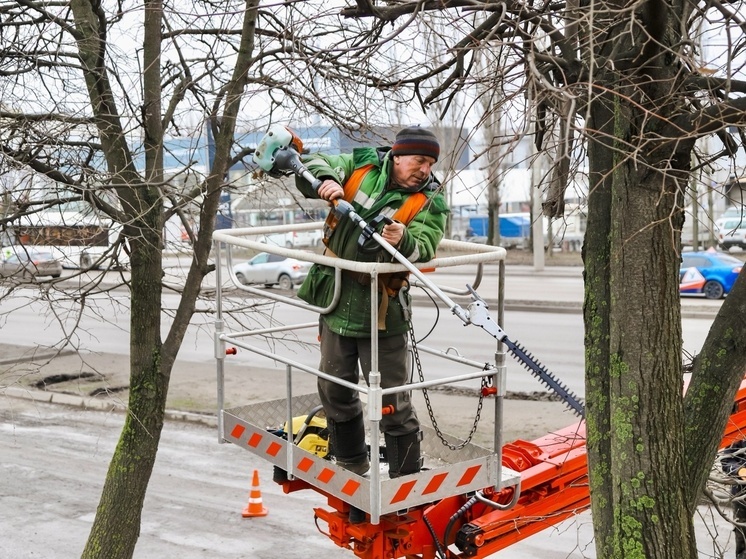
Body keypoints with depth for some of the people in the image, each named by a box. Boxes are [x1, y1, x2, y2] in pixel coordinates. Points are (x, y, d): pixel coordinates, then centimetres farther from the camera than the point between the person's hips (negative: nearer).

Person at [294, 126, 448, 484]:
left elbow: (423, 250, -21)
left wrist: (403, 241, -43)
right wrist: (327, 182, -21)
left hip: (381, 314, -4)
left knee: (393, 403, -1)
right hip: (335, 303, 5)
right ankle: (351, 463, 39)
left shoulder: (430, 202, -9)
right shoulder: (361, 165, 0)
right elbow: (313, 166, 1)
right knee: (334, 391, 18)